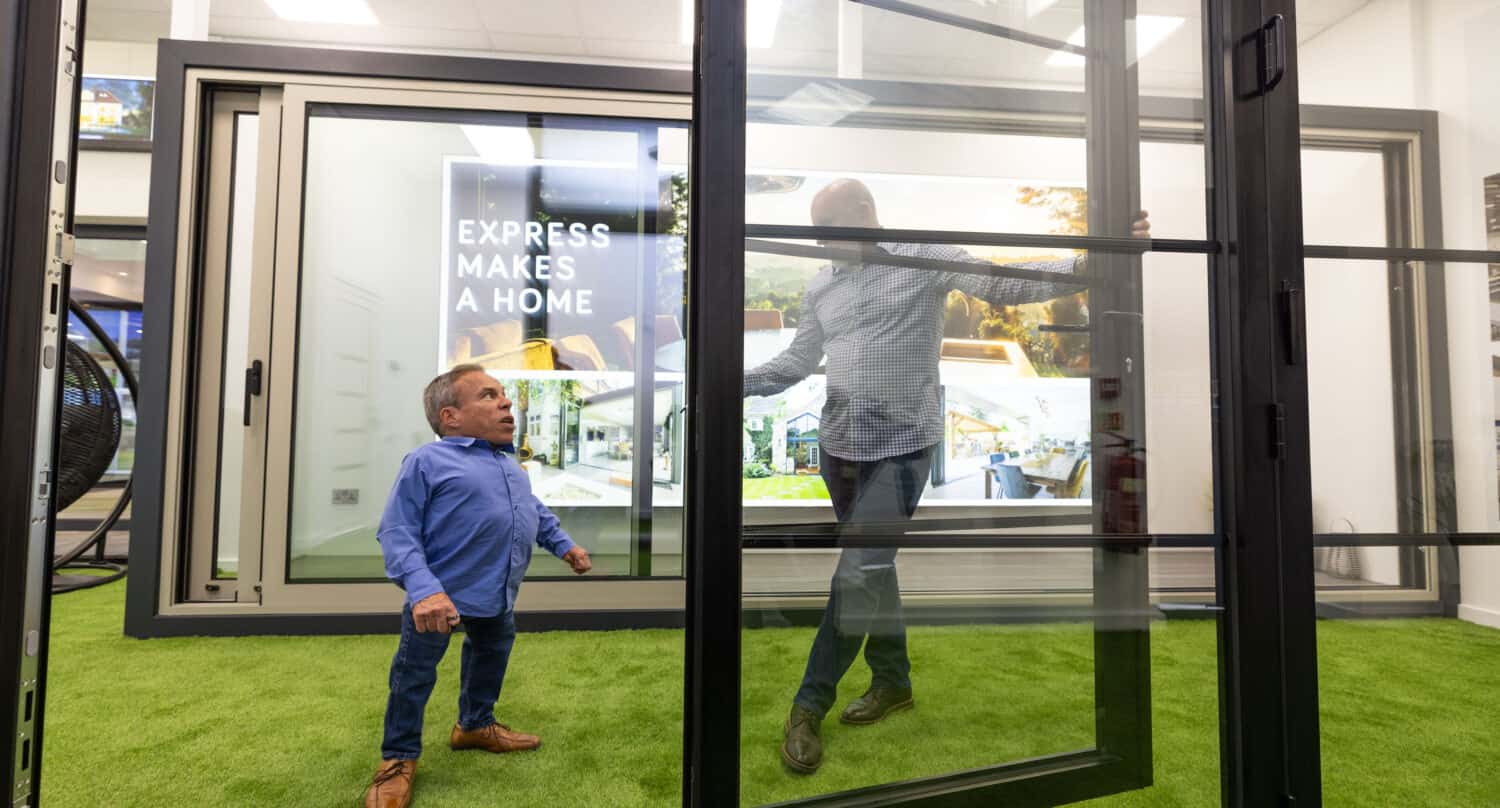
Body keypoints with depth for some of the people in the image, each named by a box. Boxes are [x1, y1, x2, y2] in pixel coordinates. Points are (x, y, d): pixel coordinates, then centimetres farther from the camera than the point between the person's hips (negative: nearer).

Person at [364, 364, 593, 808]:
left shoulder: (511, 466, 8)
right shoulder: (427, 461, -16)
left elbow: (535, 512, 24)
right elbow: (397, 531, -20)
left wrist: (564, 544, 15)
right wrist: (423, 588, -32)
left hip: (497, 595, 8)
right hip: (443, 593, -7)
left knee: (491, 657, 26)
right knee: (414, 675, 8)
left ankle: (476, 725, 51)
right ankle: (399, 758, 31)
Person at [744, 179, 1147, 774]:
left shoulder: (925, 258, -3)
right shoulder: (819, 288, 11)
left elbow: (1002, 286, -10)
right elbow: (796, 361, 13)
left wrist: (1087, 265, -21)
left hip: (900, 448, -5)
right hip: (838, 448, 5)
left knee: (858, 574, -9)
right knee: (872, 568, 15)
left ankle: (808, 706, 7)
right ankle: (892, 680, 34)